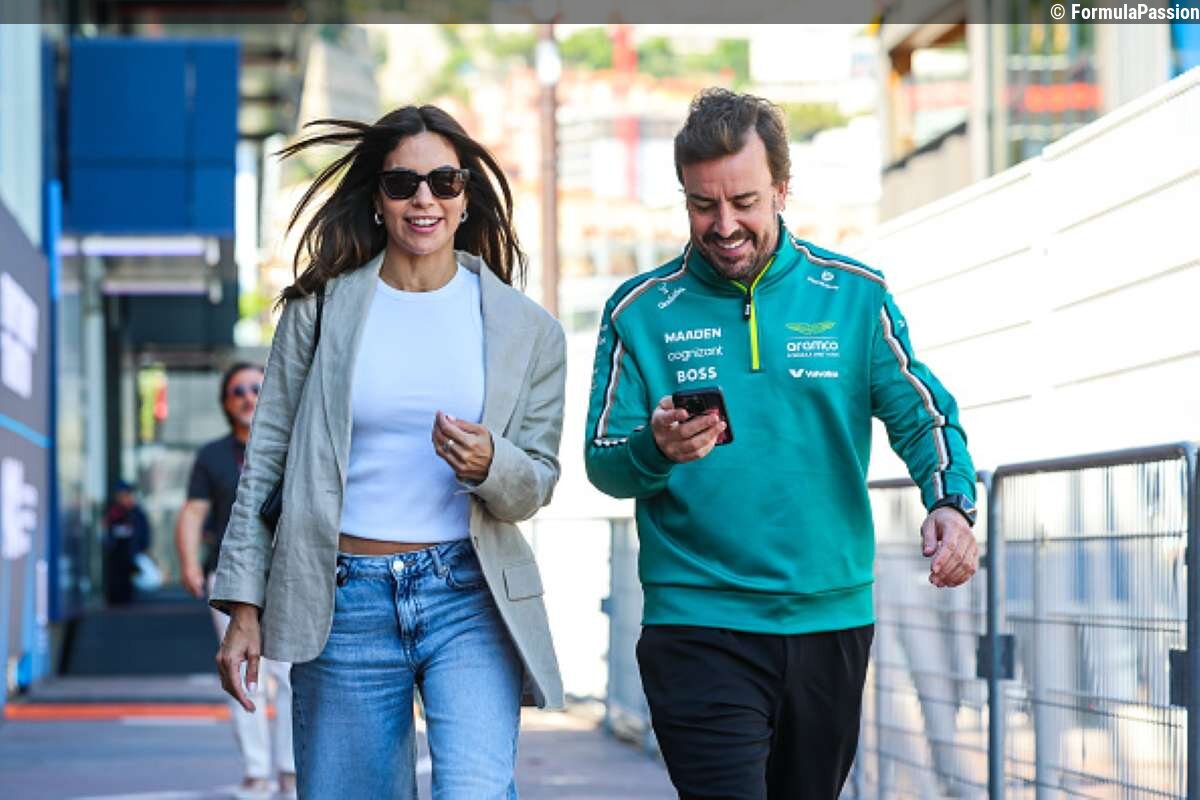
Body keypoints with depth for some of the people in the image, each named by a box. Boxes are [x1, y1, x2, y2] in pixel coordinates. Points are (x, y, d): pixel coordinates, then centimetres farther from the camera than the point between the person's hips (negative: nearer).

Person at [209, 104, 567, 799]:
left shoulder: (526, 329, 6)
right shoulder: (321, 309, 5)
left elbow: (537, 486, 8)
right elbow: (267, 460, 6)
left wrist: (489, 464, -15)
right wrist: (245, 606, 2)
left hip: (468, 593, 0)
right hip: (345, 599, 1)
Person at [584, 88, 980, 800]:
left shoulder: (854, 295, 5)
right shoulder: (640, 312, 2)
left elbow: (921, 414, 2)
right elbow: (604, 464, 0)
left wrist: (951, 502, -18)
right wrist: (658, 450, -23)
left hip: (832, 616, 3)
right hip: (698, 622, -2)